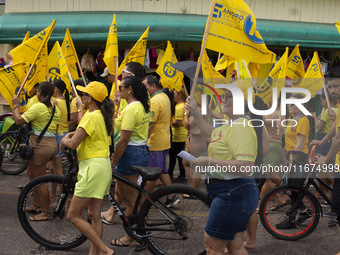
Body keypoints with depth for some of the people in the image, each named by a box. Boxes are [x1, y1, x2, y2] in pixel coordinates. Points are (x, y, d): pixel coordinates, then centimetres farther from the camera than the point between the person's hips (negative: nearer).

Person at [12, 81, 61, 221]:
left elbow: (19, 121, -15)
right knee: (31, 172, 23)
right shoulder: (55, 108, 9)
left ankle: (45, 212, 7)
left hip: (40, 145, -9)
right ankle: (36, 204, 31)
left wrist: (15, 105, -3)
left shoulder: (37, 107, -16)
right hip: (52, 144, 9)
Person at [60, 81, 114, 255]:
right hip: (102, 165, 10)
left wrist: (65, 140, 3)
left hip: (93, 167, -10)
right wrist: (71, 135, 13)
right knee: (95, 216, 13)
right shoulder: (102, 115, 14)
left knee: (73, 216, -4)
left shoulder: (91, 116, -15)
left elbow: (72, 144, -19)